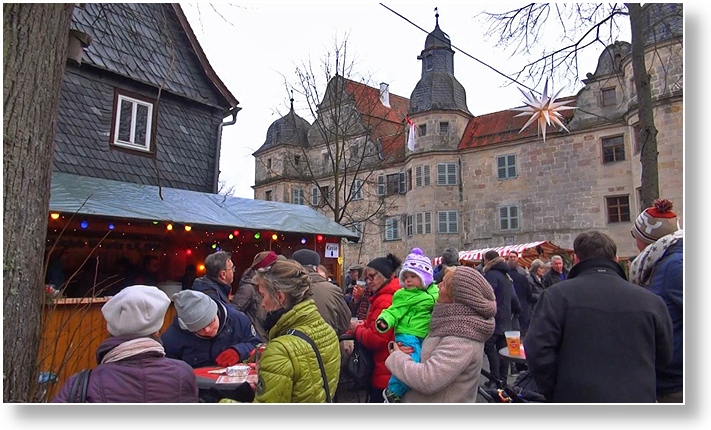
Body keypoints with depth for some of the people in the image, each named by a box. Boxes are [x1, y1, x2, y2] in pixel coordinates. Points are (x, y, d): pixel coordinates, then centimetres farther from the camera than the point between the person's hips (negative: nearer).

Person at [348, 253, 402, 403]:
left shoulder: (384, 301, -22)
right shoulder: (390, 295, 11)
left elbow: (376, 338, -25)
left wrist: (357, 329, -7)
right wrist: (365, 324, 3)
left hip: (384, 375, -10)